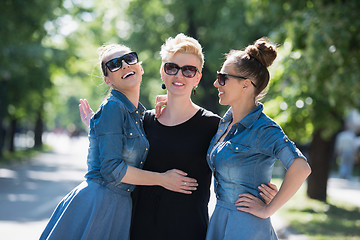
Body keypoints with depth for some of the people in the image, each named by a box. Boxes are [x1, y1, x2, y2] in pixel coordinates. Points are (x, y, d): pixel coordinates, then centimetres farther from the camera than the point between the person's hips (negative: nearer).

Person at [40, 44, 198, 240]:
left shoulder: (138, 114, 12)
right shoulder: (112, 108, -12)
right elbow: (111, 170, -18)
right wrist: (162, 179, -11)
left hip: (120, 207, 8)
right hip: (95, 204, -8)